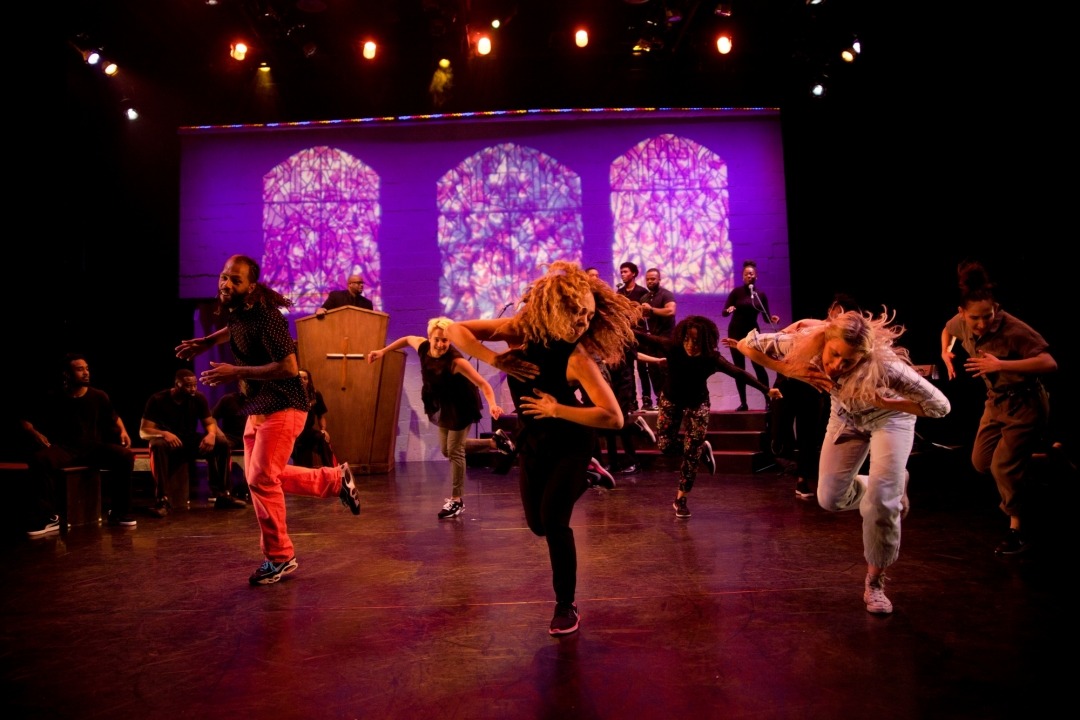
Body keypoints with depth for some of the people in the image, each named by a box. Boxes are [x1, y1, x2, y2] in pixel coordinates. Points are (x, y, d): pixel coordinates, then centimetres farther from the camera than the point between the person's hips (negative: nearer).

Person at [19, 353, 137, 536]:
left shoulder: (99, 396, 5)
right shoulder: (52, 399, 0)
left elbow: (114, 418, 21)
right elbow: (25, 420, 7)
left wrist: (123, 431, 1)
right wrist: (35, 433, -14)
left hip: (94, 448, 1)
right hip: (64, 450, -1)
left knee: (125, 456, -28)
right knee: (39, 459, -36)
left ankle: (118, 513, -14)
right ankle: (49, 518, -27)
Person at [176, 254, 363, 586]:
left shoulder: (265, 316, -22)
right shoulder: (234, 311, 5)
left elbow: (289, 367, -27)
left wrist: (237, 372, -26)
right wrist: (206, 342, 18)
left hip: (282, 407, -10)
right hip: (257, 408, 10)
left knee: (260, 478, -12)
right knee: (260, 476, 13)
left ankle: (279, 557, 3)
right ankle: (335, 479, 27)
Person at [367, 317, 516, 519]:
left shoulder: (456, 361, -32)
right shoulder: (423, 346, -14)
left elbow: (483, 383, -35)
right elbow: (407, 339, 10)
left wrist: (492, 404, -52)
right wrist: (382, 351, 10)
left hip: (461, 408, -8)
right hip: (443, 408, 8)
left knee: (454, 451, -3)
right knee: (447, 450, 18)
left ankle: (457, 500, 12)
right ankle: (494, 442, 30)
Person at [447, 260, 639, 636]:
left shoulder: (578, 358, -25)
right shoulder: (521, 330, -15)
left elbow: (614, 417, -32)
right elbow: (457, 330, -11)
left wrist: (556, 410, -28)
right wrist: (497, 360, -25)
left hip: (570, 447, -5)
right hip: (532, 443, 5)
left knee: (553, 519, -18)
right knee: (538, 525, 13)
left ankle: (566, 606, 2)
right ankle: (579, 483, 42)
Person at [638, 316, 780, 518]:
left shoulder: (711, 358, -27)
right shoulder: (672, 347, -26)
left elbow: (739, 373, -29)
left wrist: (766, 390, -35)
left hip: (697, 403, -1)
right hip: (670, 399, 1)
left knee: (691, 453, -3)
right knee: (665, 445, -1)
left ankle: (681, 499, 12)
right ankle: (702, 449, 26)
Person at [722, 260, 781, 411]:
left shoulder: (761, 295, 3)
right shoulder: (736, 292, -5)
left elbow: (766, 317, 4)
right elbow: (724, 312, -9)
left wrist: (773, 319, -18)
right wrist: (729, 310, -32)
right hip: (736, 332, -1)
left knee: (759, 366, -9)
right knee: (739, 368, -1)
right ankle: (743, 403, 4)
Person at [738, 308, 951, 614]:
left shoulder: (885, 364, -41)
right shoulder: (807, 344, -34)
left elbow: (940, 406, -32)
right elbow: (746, 344, -24)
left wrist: (884, 403, -34)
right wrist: (790, 371, -32)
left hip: (890, 416, -3)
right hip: (846, 416, 4)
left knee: (881, 500, -16)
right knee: (830, 499, 2)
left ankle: (875, 582, 6)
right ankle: (891, 484, 32)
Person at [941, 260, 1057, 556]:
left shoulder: (1014, 329, -29)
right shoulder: (961, 323, -9)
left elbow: (1049, 363, -37)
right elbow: (947, 331, 16)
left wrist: (1001, 365, -41)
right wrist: (946, 353, -1)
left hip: (1025, 404, -7)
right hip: (996, 400, 7)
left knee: (1003, 466, -10)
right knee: (981, 461, 9)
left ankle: (1017, 530, 9)